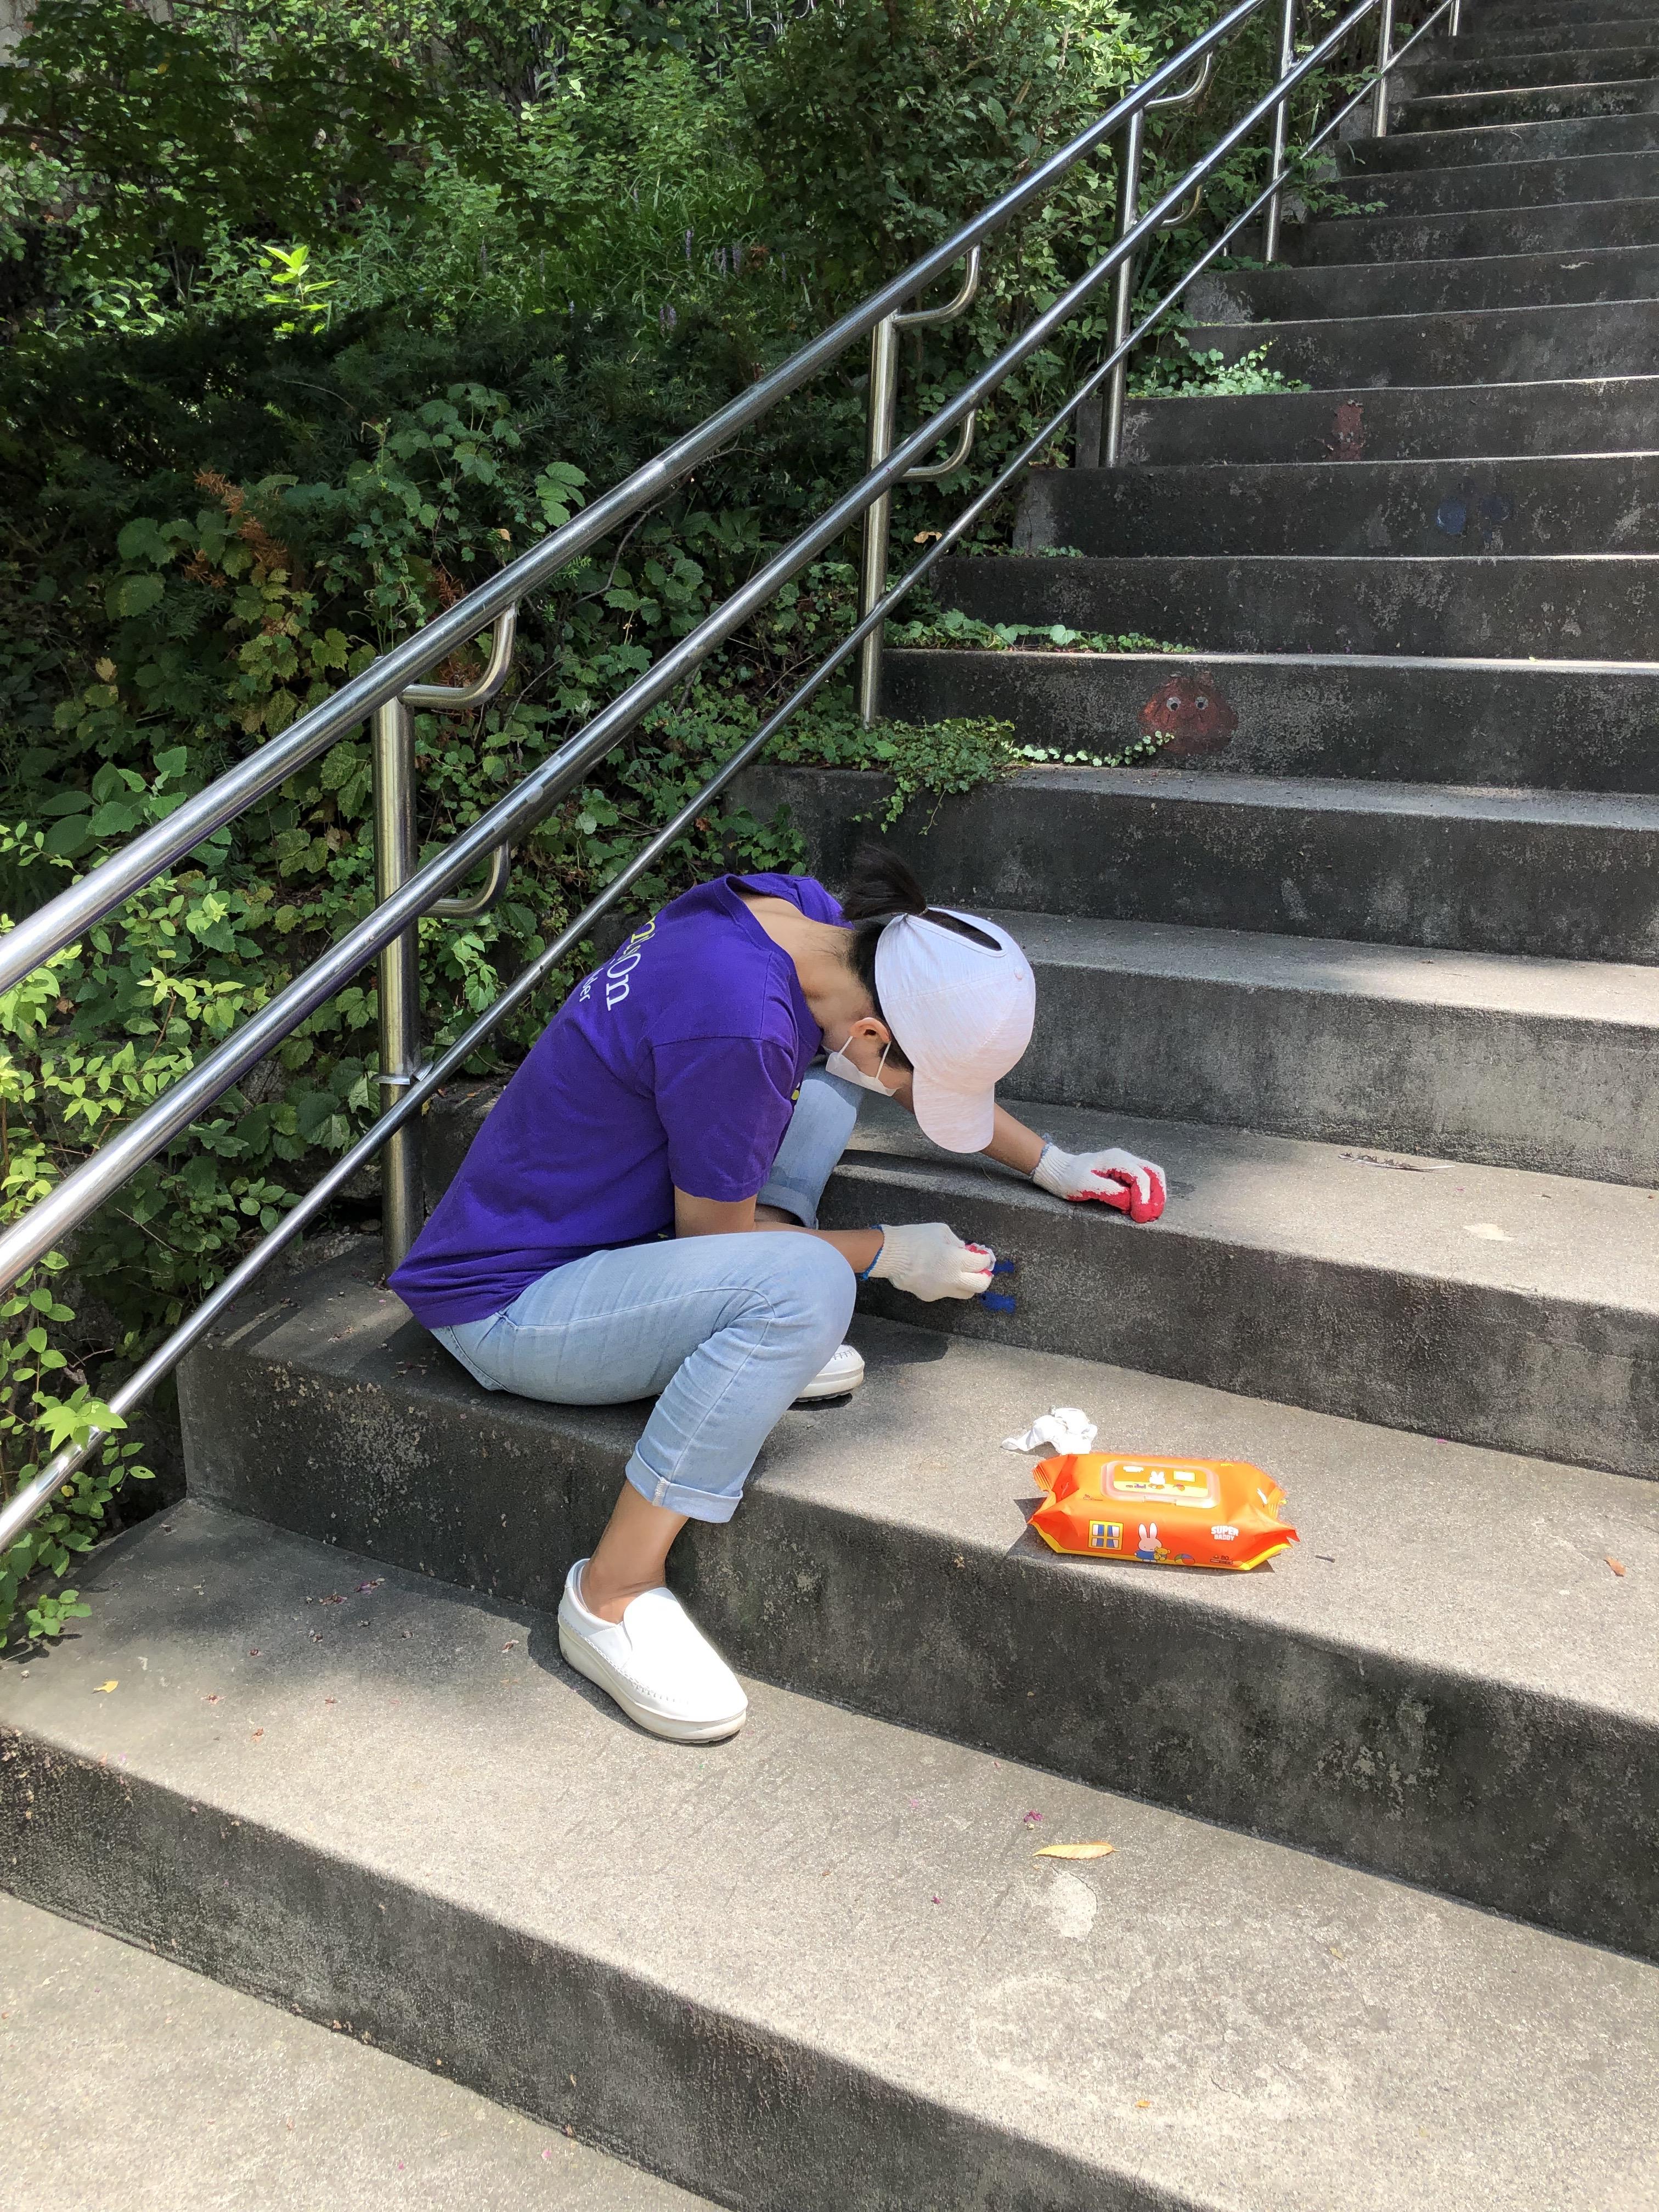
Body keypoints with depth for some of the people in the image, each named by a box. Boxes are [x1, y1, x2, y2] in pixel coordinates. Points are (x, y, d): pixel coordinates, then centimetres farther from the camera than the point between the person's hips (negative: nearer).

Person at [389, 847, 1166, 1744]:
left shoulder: (797, 909, -6)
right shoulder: (740, 1024, -33)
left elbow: (926, 1056, 14)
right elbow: (715, 1238, -17)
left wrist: (1050, 1163, 16)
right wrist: (890, 1252, -5)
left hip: (606, 1219, 9)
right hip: (504, 1303, -9)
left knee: (820, 1085, 7)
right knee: (805, 1286, -31)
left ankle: (755, 1351, 2)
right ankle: (612, 1597, -17)